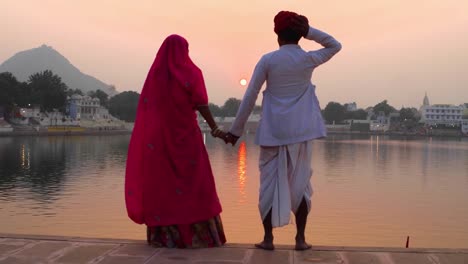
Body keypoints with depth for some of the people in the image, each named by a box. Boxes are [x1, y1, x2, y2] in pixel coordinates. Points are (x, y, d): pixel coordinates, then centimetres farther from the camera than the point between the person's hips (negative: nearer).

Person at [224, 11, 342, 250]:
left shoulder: (268, 60, -3)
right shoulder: (309, 60, 1)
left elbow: (249, 97, -3)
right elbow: (335, 45, 20)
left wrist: (236, 130, 3)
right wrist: (308, 30, 9)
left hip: (273, 131, -1)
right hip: (300, 131, 1)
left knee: (270, 182, 5)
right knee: (300, 183, 8)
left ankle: (268, 238, 7)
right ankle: (300, 238, 10)